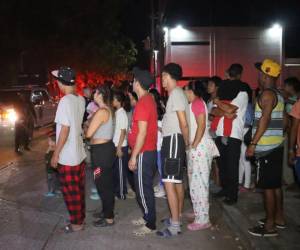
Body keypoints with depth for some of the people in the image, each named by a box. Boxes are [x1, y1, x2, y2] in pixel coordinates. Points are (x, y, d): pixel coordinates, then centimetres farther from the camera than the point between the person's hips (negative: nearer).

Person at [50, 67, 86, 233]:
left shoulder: (65, 101, -20)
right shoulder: (80, 99, 3)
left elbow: (65, 130, -22)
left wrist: (55, 154, -15)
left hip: (67, 157, -8)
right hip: (79, 154, 8)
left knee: (70, 192, 6)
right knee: (79, 189, 19)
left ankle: (76, 223, 17)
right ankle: (81, 217, 31)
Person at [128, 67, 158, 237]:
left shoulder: (142, 103, -19)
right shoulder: (149, 100, 11)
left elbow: (142, 132, -23)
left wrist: (134, 156, -19)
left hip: (144, 153, -10)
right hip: (148, 150, 10)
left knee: (143, 189, -1)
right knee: (146, 187, 18)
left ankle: (151, 225, 9)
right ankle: (148, 217, 30)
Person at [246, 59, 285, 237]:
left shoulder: (267, 94, -13)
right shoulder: (278, 94, 15)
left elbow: (265, 119, -22)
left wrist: (253, 144, -21)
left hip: (267, 147, -9)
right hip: (276, 145, 9)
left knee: (268, 186, -4)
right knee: (276, 184, 16)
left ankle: (270, 226, 3)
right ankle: (279, 218, 26)